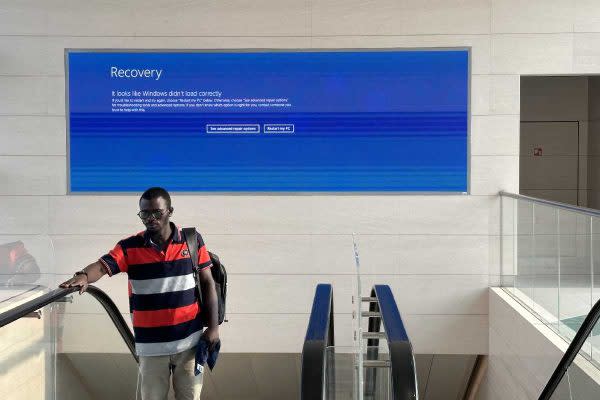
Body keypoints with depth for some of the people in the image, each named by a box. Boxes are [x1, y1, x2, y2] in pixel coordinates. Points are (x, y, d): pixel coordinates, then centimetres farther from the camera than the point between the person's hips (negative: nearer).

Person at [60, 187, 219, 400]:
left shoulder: (193, 240, -2)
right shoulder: (130, 247, -4)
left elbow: (207, 283, 2)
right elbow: (102, 265, -19)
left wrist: (214, 326, -1)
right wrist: (83, 276, -42)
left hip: (189, 340, 0)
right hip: (151, 344, 0)